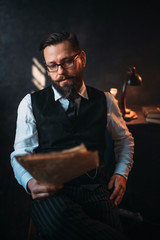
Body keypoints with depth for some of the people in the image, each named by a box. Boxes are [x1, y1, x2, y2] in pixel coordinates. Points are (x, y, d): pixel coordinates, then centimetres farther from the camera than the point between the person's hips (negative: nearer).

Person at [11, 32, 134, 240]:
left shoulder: (105, 100, 14)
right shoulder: (31, 103, 9)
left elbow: (124, 139, 27)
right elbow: (21, 153, 5)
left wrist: (121, 173, 9)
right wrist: (30, 183, -17)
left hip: (96, 189, 0)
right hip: (51, 191, 1)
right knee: (56, 219, -36)